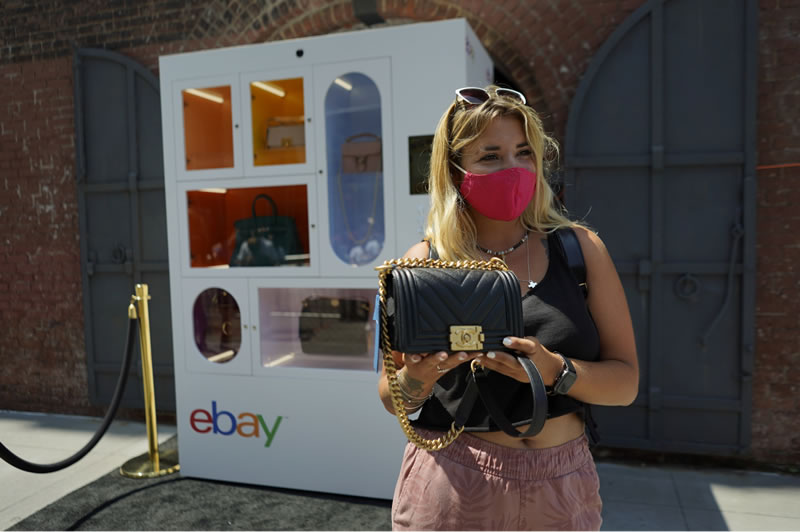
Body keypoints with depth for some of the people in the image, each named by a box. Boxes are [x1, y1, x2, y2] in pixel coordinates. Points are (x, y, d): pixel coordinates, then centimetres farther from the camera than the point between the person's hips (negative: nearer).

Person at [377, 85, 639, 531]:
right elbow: (391, 399, 1)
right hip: (452, 489, -1)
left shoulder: (580, 248, -3)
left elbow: (626, 381, -3)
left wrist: (555, 371, -21)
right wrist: (414, 381, -20)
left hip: (561, 493, 2)